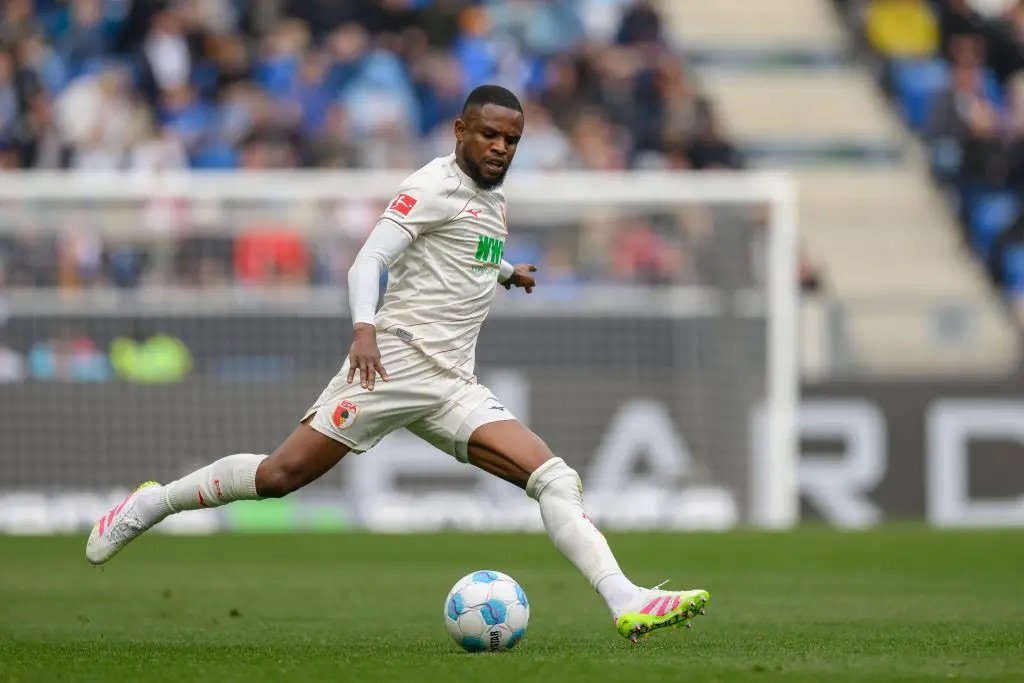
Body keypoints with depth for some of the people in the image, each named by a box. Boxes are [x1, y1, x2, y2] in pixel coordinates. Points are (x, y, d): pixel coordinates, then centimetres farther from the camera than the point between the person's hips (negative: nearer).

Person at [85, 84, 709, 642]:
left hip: (453, 389, 7)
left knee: (555, 478, -10)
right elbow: (369, 261, -17)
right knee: (280, 475, -9)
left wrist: (506, 272, 34)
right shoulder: (434, 186, -6)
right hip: (394, 360, -7)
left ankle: (627, 602, -18)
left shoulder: (493, 199, 19)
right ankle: (156, 502, 12)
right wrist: (364, 329, -32)